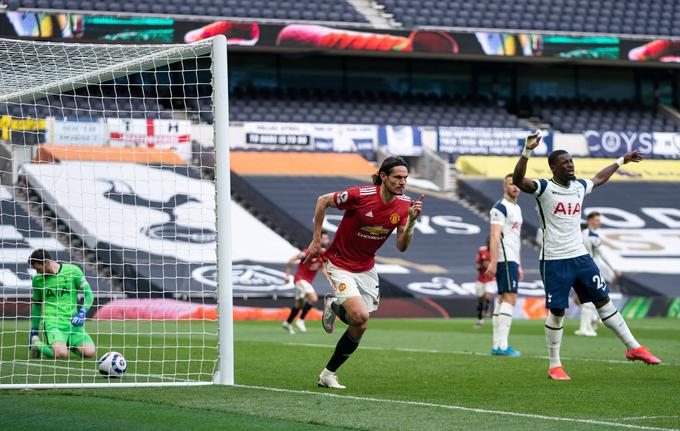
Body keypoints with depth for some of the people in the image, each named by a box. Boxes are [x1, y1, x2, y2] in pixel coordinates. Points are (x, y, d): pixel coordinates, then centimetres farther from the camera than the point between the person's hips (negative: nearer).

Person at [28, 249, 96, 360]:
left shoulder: (73, 271, 0)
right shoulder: (37, 279, 7)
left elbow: (88, 294, 6)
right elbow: (36, 304, 20)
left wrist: (82, 313, -10)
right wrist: (34, 330, 19)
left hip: (72, 322, 1)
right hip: (52, 322, -1)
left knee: (90, 352, -18)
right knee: (61, 354, -29)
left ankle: (66, 344, 11)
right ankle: (37, 344, 2)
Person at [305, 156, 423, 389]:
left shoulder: (405, 205, -8)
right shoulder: (360, 195, -24)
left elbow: (402, 246, -9)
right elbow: (323, 201, -9)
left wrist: (411, 222, -26)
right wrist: (316, 240, -6)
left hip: (366, 269, 6)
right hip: (340, 265, -6)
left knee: (360, 326, 5)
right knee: (360, 316, -24)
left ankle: (328, 374, 24)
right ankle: (334, 306, 12)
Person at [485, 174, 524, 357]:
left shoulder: (517, 209, 21)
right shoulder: (500, 208, -9)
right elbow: (495, 236, -16)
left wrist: (519, 265, 24)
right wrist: (493, 262, -23)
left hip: (512, 260, 10)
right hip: (505, 259, -10)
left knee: (503, 299, 8)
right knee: (510, 298, -15)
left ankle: (497, 345, 10)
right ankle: (502, 345, -19)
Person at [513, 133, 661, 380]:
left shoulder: (579, 187, 10)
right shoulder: (544, 188, -10)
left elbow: (599, 178, 33)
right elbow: (517, 180, -28)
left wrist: (621, 161, 42)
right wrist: (527, 151, -40)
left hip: (580, 256, 6)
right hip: (554, 260, -6)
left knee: (603, 301, 8)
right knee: (556, 312, -2)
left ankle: (633, 348, 13)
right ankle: (554, 365, 9)